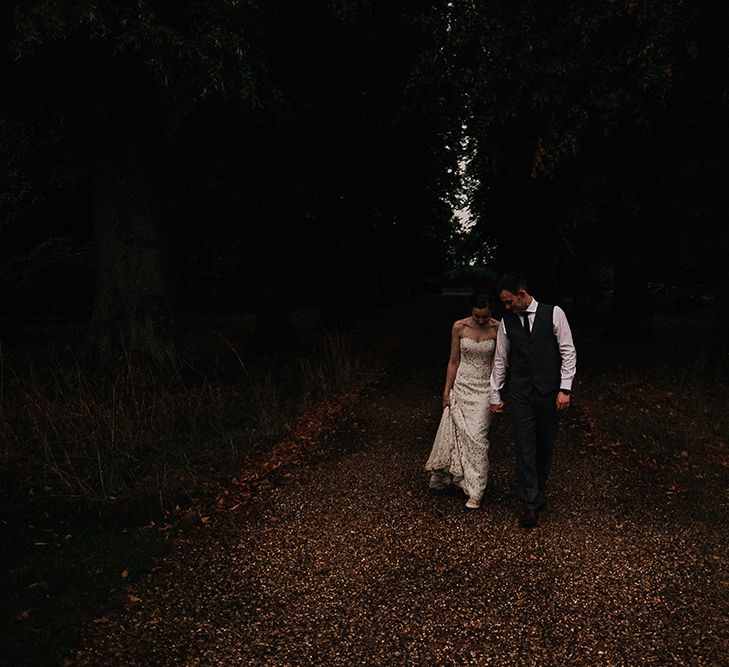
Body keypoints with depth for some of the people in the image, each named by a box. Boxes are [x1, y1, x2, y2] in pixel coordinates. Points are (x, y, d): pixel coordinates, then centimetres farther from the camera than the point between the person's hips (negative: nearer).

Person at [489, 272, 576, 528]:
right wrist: (495, 395, 14)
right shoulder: (506, 322, 4)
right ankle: (530, 503, 5)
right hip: (520, 394, 1)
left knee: (545, 446, 10)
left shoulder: (553, 314, -4)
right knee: (525, 447, -2)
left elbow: (568, 352, -4)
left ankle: (539, 493, 28)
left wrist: (564, 389, -9)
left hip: (549, 392, -1)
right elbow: (500, 360, 12)